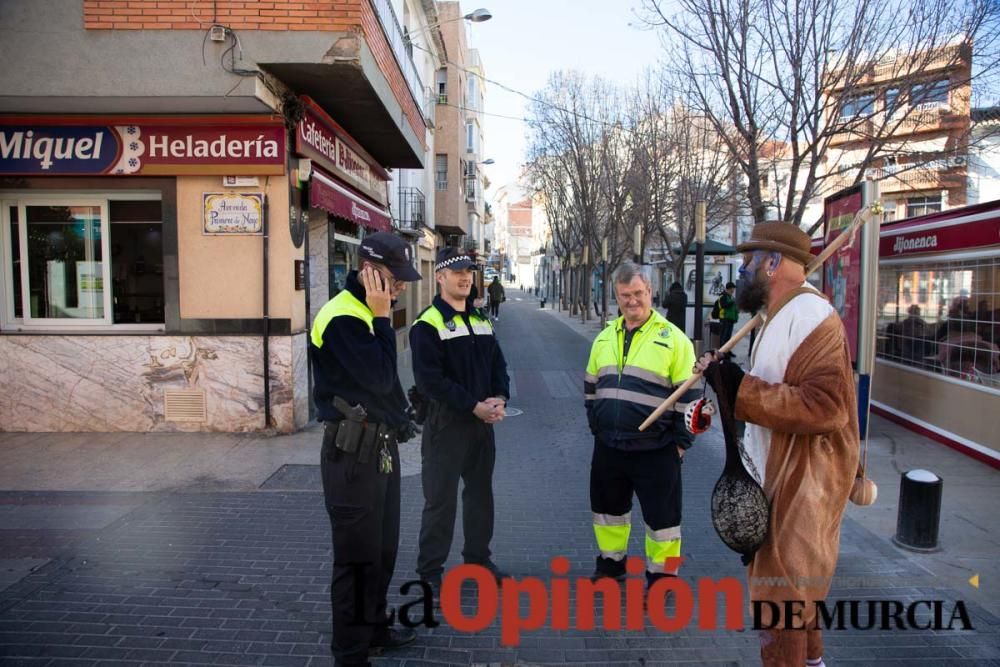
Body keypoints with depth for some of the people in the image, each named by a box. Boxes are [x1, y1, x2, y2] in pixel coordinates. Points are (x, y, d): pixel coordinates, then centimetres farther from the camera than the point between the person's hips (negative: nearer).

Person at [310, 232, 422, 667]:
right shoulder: (342, 318, -19)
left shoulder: (366, 312, 13)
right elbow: (379, 377, -25)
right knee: (357, 554, 2)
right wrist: (382, 318, -20)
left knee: (383, 548, 20)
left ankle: (375, 628, 37)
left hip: (380, 445, 10)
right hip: (353, 452, -9)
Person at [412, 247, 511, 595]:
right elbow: (430, 380, -19)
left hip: (483, 420, 7)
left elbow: (498, 363, 13)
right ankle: (430, 571, 14)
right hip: (446, 422, -7)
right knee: (441, 498, 0)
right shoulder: (428, 324, -11)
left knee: (480, 491, 18)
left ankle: (478, 557, 35)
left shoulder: (481, 319, 13)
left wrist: (499, 399, -7)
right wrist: (474, 406, -21)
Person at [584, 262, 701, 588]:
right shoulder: (605, 337, 8)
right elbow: (591, 387, 19)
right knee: (608, 507, 19)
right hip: (608, 447, 5)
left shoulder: (672, 338, -8)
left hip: (655, 450, -5)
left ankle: (661, 577, 25)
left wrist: (680, 442, -6)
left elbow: (689, 395, -7)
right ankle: (611, 563, 40)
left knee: (661, 515, 6)